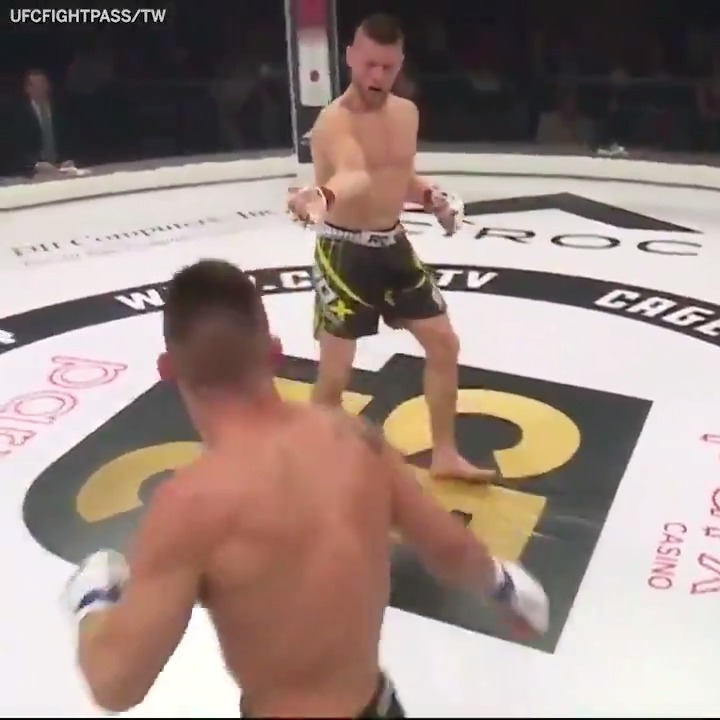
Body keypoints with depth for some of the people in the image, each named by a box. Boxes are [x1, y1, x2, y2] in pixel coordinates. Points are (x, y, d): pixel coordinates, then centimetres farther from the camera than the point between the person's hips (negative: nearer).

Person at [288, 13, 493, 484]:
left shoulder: (407, 113, 5)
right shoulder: (335, 121, -20)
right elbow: (356, 178, -43)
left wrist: (433, 198, 4)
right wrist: (323, 196, -64)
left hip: (394, 245, 8)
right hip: (345, 253, -7)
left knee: (444, 344, 12)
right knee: (335, 375, -4)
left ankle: (445, 455, 29)